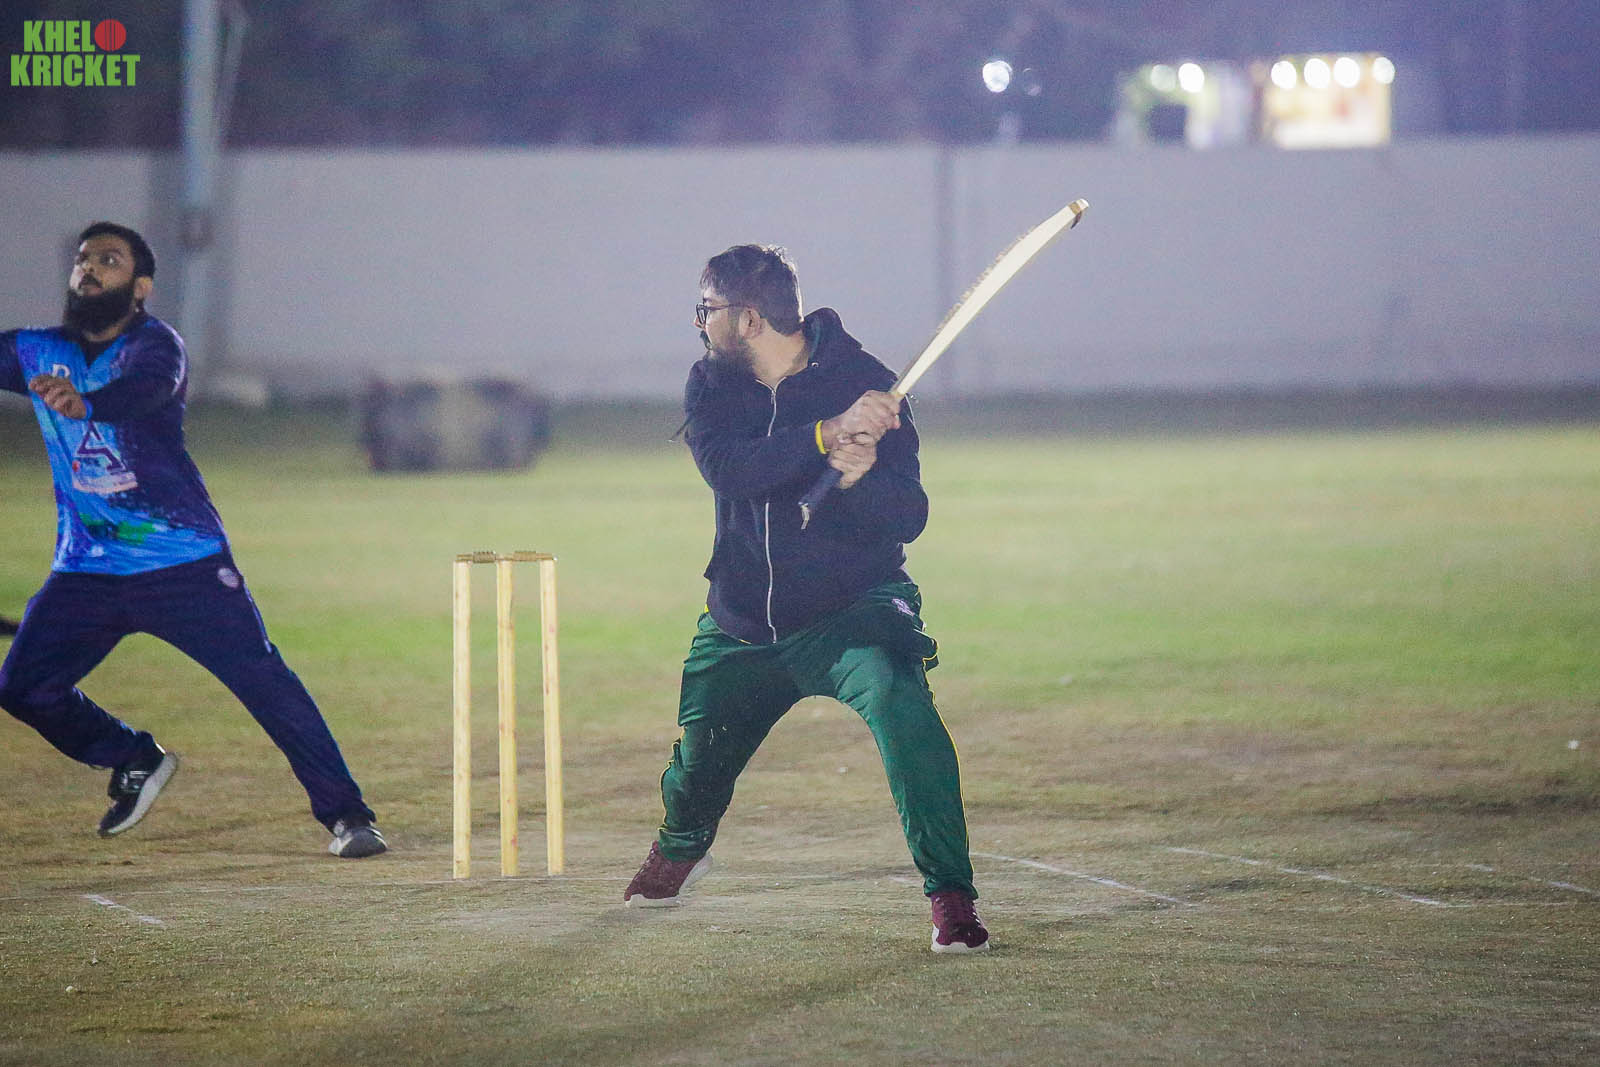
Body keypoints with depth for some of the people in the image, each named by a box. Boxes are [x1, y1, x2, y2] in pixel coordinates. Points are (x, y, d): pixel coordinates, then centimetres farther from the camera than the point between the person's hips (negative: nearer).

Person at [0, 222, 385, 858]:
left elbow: (145, 388, -31)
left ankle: (345, 813, -4)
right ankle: (136, 763, 20)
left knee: (262, 679, -12)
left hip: (186, 564, -4)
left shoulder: (155, 344, -9)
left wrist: (81, 403, -52)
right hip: (87, 571, 5)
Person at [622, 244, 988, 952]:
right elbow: (726, 466, -23)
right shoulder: (712, 384, -2)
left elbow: (907, 520, -16)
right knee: (697, 762, 15)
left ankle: (950, 895, -27)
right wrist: (827, 434, -35)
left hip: (854, 609, -4)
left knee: (901, 705, -31)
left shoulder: (866, 384, -13)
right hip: (742, 623, 4)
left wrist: (861, 474, -38)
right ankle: (681, 849, 52)